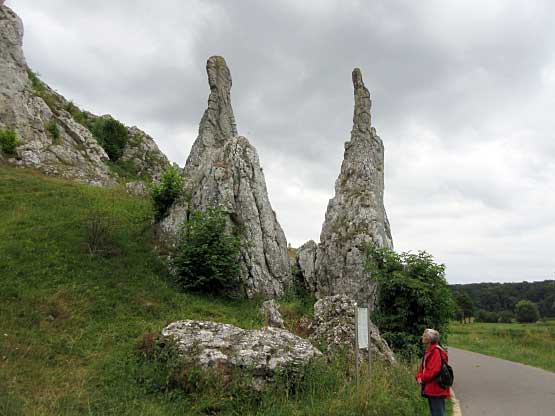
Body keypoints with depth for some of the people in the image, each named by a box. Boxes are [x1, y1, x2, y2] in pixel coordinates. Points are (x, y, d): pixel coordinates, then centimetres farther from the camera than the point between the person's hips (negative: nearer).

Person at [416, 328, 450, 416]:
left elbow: (434, 370, -25)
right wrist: (419, 377, 0)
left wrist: (423, 379, -14)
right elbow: (423, 367, 18)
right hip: (430, 389, 10)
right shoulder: (428, 351, 13)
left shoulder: (436, 351, -18)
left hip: (436, 389, -10)